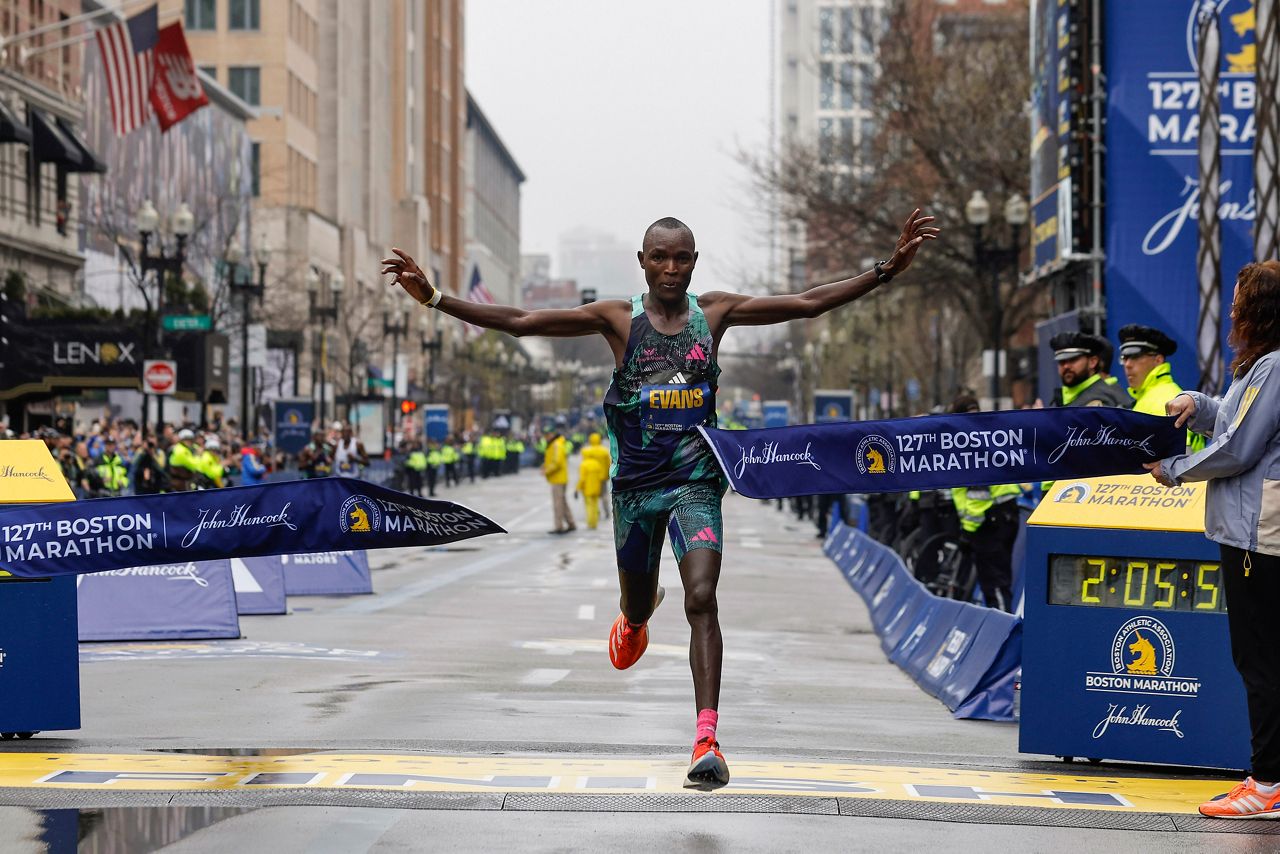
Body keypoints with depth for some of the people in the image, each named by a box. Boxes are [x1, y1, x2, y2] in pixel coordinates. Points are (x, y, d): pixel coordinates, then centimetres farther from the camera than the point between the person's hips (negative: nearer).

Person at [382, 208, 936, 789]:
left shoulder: (715, 312, 1)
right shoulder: (618, 318, -3)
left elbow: (808, 303, -1)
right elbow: (520, 323, -8)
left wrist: (886, 271, -8)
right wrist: (433, 298, -16)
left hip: (696, 483, -1)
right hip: (636, 482, 1)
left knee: (701, 600, -18)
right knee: (638, 605, 16)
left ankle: (707, 741, -22)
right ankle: (635, 618, 58)